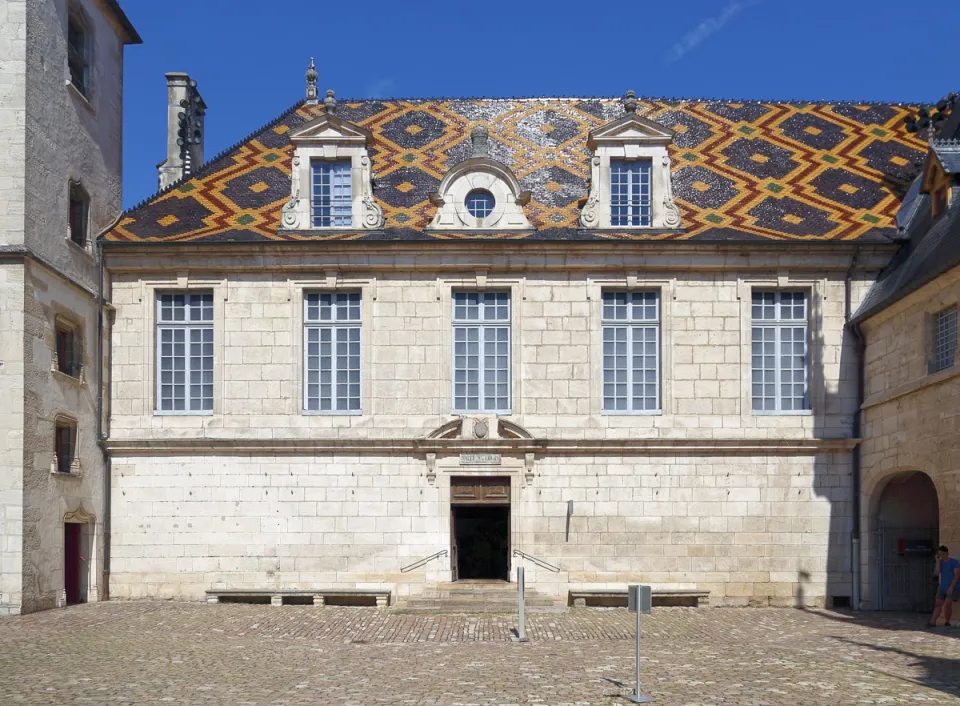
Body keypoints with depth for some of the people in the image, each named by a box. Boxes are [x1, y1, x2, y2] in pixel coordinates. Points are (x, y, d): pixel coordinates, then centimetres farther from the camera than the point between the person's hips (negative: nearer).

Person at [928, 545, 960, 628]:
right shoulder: (941, 562, 8)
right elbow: (936, 573, -4)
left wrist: (951, 587, -20)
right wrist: (938, 561, -8)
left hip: (953, 587, -5)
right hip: (942, 587, 6)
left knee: (947, 604, -13)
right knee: (938, 604, -2)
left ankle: (947, 622, 2)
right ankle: (933, 622, -7)